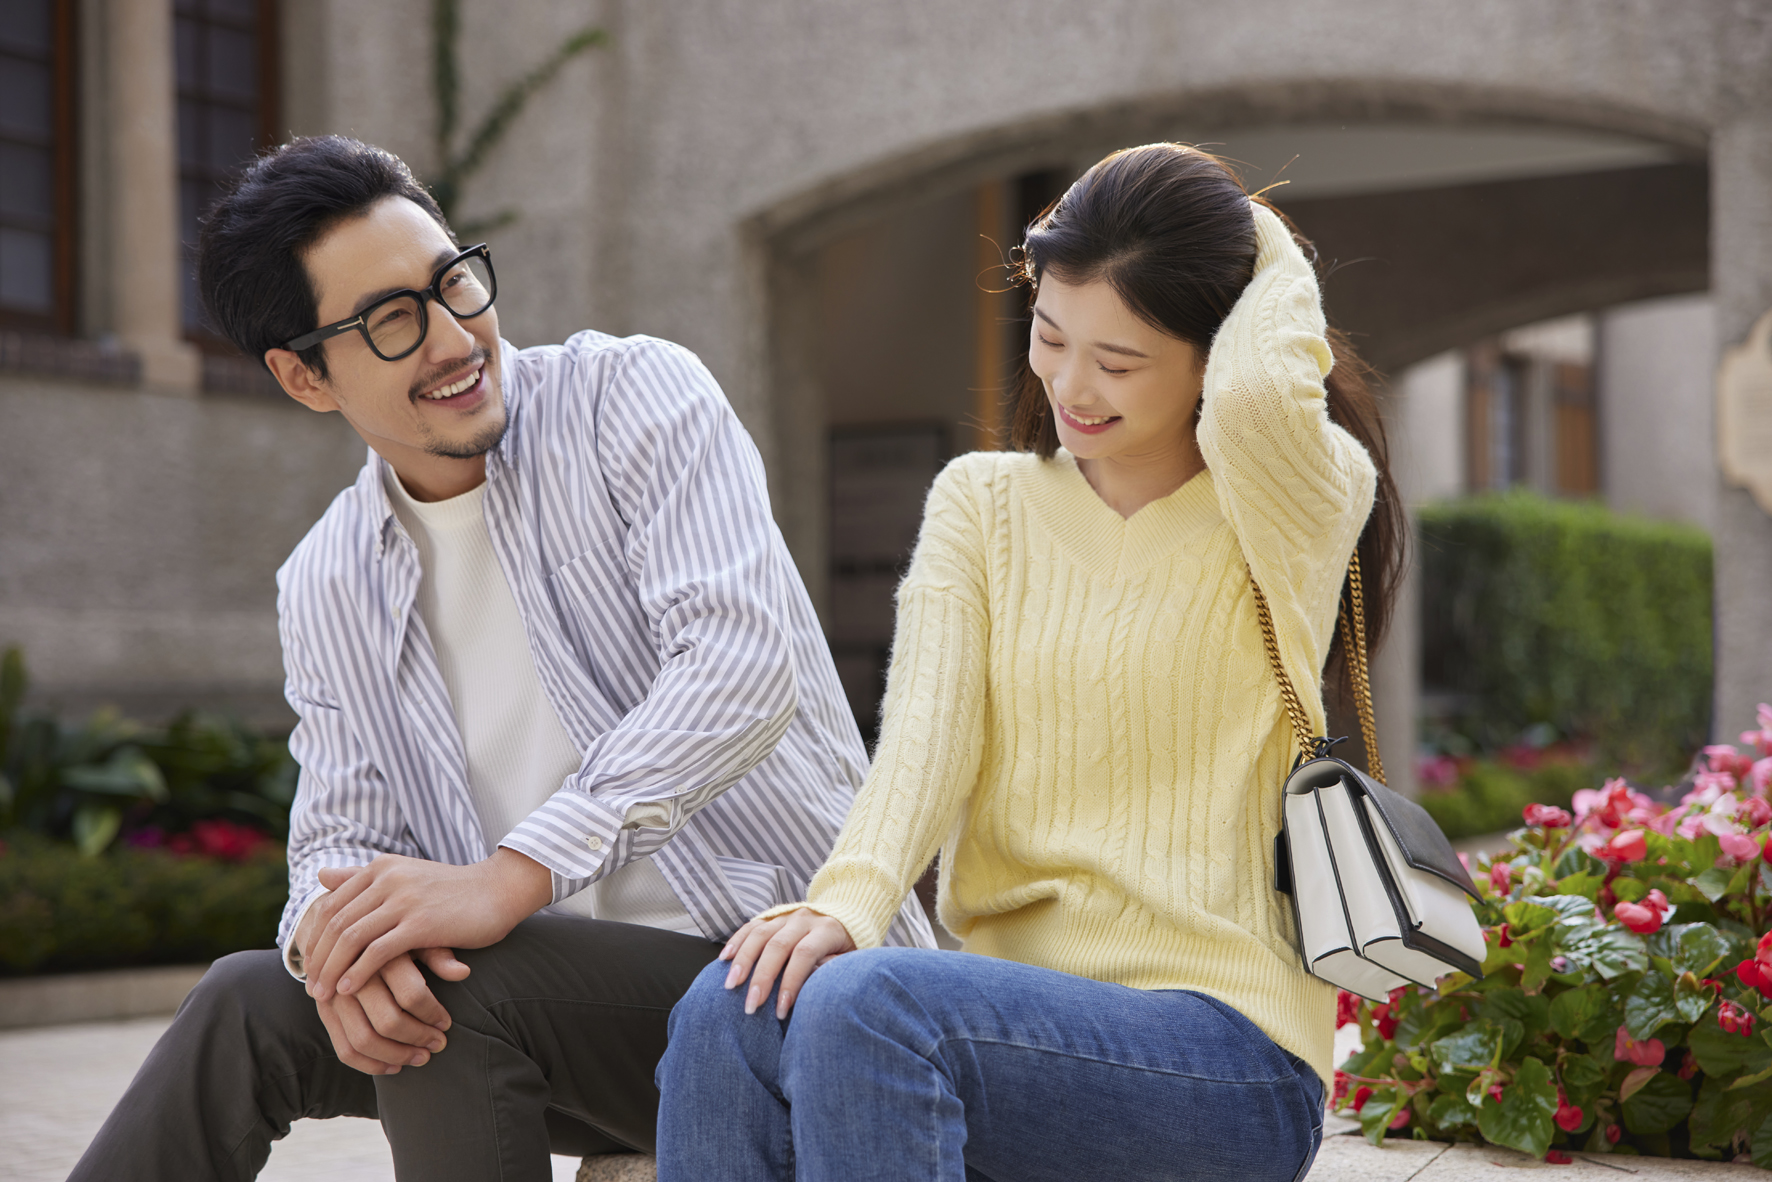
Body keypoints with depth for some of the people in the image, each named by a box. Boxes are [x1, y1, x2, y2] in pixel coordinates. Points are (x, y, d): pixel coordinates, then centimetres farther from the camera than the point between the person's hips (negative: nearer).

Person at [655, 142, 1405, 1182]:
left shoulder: (1296, 510, -1)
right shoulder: (983, 502, 13)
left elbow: (1258, 397, -26)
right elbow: (928, 726, -2)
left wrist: (1276, 259, -3)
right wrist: (847, 899, -22)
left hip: (1226, 1041, -4)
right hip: (1016, 1001, 5)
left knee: (864, 1005, -32)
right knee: (733, 1010, -27)